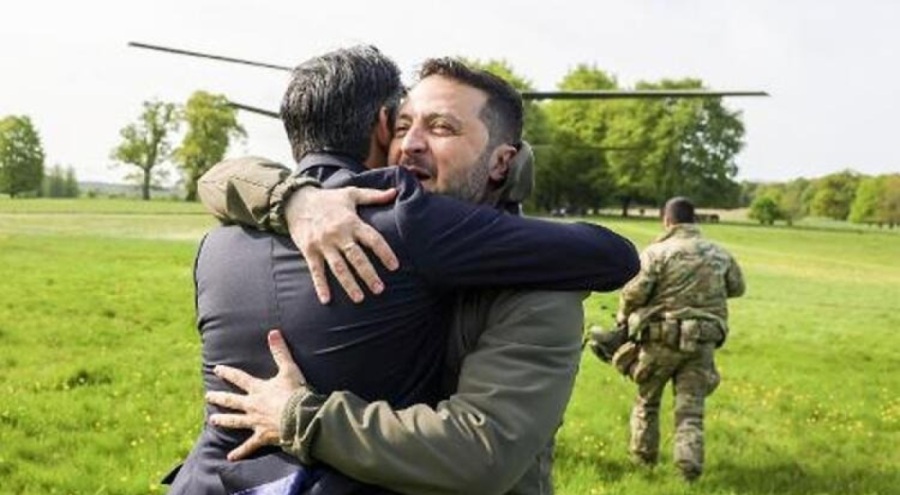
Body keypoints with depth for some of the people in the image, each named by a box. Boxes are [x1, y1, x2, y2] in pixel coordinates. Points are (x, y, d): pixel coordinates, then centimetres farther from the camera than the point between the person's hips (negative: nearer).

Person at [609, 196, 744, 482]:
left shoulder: (658, 252, -9)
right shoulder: (719, 254, 6)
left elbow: (634, 292, -14)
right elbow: (737, 288, 20)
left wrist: (624, 316, 5)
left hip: (662, 337, -3)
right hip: (702, 341, 3)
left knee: (647, 399, 17)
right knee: (691, 407, 7)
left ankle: (643, 457, 28)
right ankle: (690, 466, -4)